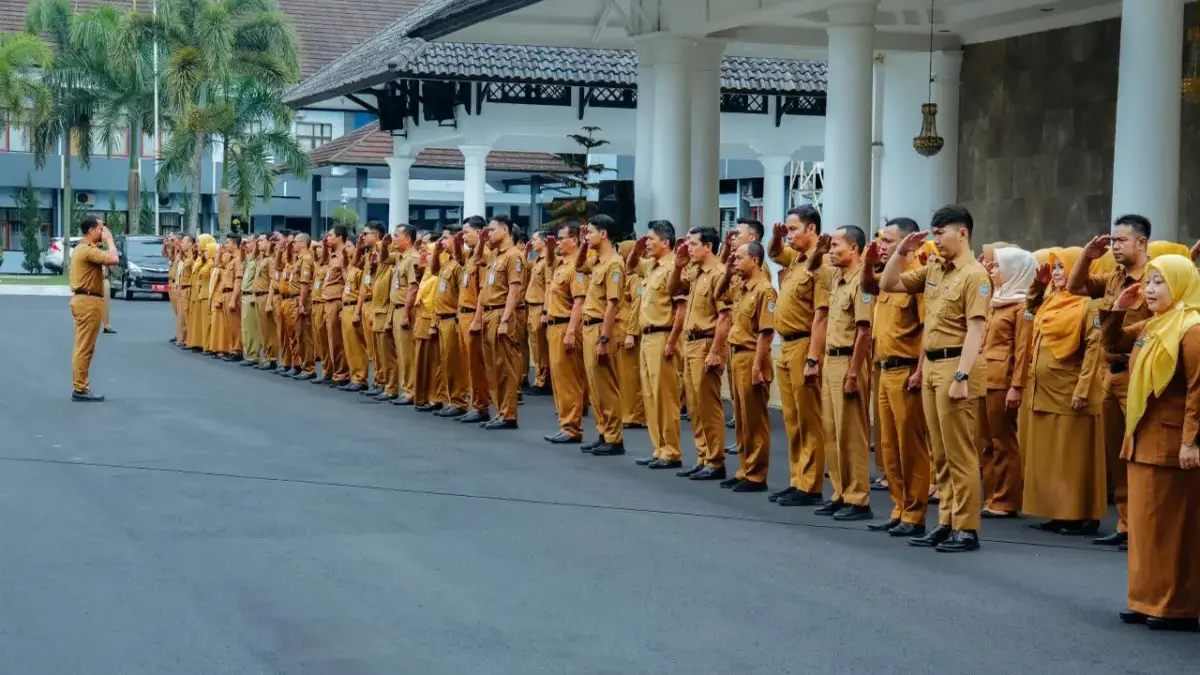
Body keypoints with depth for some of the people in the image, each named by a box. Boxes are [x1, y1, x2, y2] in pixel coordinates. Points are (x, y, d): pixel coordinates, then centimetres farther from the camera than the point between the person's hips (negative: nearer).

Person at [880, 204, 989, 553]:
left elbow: (975, 330, -17)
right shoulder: (933, 271, 13)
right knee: (940, 454, 11)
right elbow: (888, 285, 21)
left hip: (955, 367, -8)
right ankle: (946, 522, 17)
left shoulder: (974, 274, -11)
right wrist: (902, 251, 7)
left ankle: (967, 529, 0)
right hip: (931, 366, 8)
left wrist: (961, 376, -23)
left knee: (960, 453, -4)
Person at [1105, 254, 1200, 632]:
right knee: (1145, 523, 12)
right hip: (1143, 439, 9)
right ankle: (1150, 601, 18)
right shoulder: (1150, 327, 12)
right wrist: (1118, 310, 10)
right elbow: (1113, 345, 26)